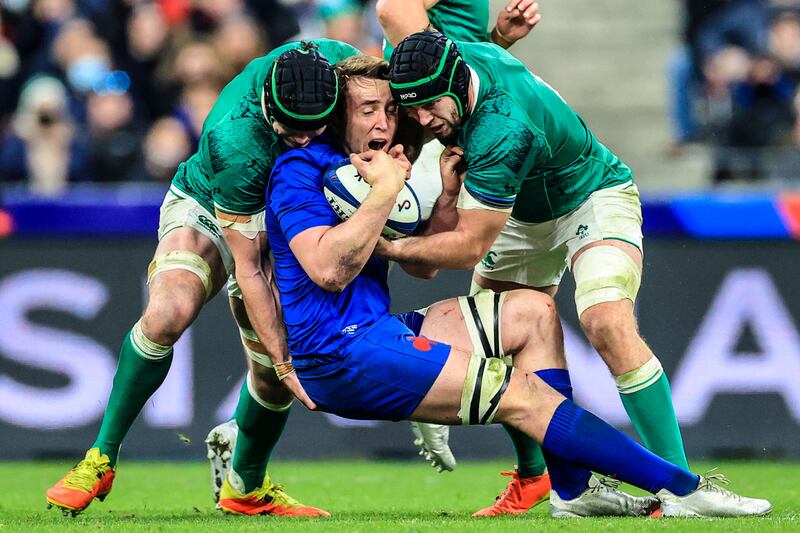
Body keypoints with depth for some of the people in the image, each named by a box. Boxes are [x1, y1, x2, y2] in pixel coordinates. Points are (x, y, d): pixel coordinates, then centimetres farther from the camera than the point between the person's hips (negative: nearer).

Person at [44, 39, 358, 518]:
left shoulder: (339, 61, -29)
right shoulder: (235, 142, -40)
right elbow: (248, 270, -30)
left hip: (282, 218, 5)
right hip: (206, 209, -5)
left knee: (273, 369, -2)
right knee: (167, 313, -31)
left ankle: (248, 487, 24)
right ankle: (103, 457, -16)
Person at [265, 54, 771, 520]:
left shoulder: (362, 163, 18)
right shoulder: (300, 170, -11)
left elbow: (425, 265, 18)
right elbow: (328, 269, -25)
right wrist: (386, 191, -20)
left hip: (376, 331, 10)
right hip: (341, 355, -10)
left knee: (534, 312, 12)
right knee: (519, 395, -15)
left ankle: (573, 488, 2)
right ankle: (683, 489, -13)